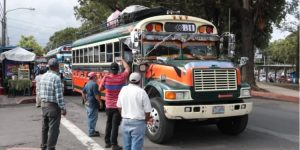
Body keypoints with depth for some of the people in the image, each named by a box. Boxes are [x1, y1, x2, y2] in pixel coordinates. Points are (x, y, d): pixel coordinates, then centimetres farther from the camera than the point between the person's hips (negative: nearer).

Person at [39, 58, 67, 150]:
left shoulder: (43, 76, 5)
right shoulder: (56, 78, -19)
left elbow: (40, 91, 12)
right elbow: (59, 95, -20)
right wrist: (63, 108, -15)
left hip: (44, 104, 8)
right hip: (53, 106, -8)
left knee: (45, 127, 19)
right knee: (53, 129, -1)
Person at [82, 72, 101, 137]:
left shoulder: (87, 84, 11)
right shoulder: (94, 84, -18)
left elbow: (83, 93, 18)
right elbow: (96, 95, -21)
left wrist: (85, 100, 23)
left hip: (88, 103, 10)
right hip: (93, 104, -10)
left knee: (90, 117, 17)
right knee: (93, 118, -3)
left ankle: (91, 130, 29)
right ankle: (91, 132, 2)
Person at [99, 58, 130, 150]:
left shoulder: (106, 78, -8)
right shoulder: (122, 77, -10)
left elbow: (100, 89, 6)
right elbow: (127, 69, 9)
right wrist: (122, 61, 24)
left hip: (108, 106, 3)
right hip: (118, 106, -3)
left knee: (109, 123, 18)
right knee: (115, 125, 0)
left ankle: (107, 142, 26)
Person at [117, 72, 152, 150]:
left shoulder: (123, 89, 2)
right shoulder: (141, 92, -14)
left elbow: (119, 107, 11)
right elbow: (147, 111, -11)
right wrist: (146, 119, 9)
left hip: (125, 122, 6)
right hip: (137, 123, -6)